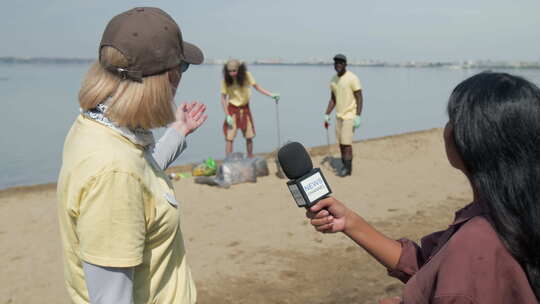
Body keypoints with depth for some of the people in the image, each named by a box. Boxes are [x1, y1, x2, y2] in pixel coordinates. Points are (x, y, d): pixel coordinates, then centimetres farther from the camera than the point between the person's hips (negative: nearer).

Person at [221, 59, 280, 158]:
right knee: (229, 137, -9)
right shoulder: (225, 80, -15)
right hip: (232, 109, -2)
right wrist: (227, 115, -15)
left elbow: (257, 87, -7)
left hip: (245, 109, 2)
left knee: (249, 137, 6)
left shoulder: (246, 75, -13)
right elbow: (223, 98, -11)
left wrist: (271, 95, -16)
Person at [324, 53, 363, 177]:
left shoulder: (352, 78, -15)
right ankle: (345, 166, 18)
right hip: (339, 116, 7)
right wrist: (326, 115, 9)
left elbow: (360, 98, -15)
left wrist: (358, 117, -21)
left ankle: (348, 168, 3)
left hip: (350, 116, -7)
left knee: (346, 142, -8)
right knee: (341, 143, 8)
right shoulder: (333, 80, 7)